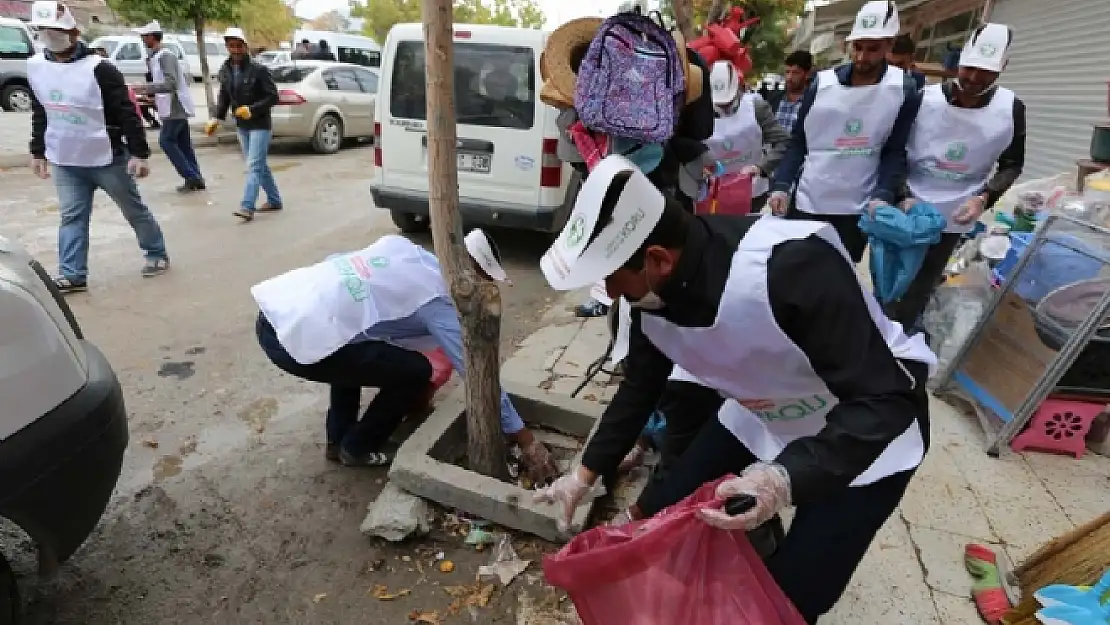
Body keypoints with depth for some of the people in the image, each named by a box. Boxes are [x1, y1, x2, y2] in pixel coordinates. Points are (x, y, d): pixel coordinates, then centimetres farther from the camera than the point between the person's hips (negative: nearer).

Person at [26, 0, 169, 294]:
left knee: (134, 209, 8)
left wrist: (139, 153, -19)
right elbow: (39, 114, 15)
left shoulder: (98, 68, -14)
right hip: (65, 162, 5)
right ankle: (72, 275, 7)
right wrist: (38, 151, 17)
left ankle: (157, 254, 26)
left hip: (108, 159, -5)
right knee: (71, 217, 4)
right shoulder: (35, 67, 5)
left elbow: (127, 113, -15)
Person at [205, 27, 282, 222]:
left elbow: (273, 96, -13)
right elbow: (224, 97, 14)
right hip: (241, 126, 7)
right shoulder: (225, 71, 5)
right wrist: (216, 117, 2)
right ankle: (274, 201, 24)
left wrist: (252, 109, -22)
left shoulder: (258, 70, -13)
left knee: (254, 166, -11)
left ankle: (247, 207, -16)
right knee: (260, 165, 13)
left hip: (260, 125, -7)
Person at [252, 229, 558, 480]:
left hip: (273, 308, 9)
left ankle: (338, 440, 37)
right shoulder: (439, 302, -5)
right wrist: (527, 441, 1)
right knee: (415, 371, 2)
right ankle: (356, 449, 21)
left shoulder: (400, 244, 14)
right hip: (296, 338, -9)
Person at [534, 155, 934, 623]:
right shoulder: (653, 291, -16)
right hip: (761, 417, 6)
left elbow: (886, 400, -31)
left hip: (869, 431, -5)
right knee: (660, 517, 5)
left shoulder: (792, 265, -38)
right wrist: (585, 474, 4)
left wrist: (786, 480, -45)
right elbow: (641, 386, 0)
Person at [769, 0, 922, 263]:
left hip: (856, 210, 0)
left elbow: (895, 152, -2)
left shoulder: (904, 91, -2)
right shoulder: (822, 84, -1)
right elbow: (798, 143, 2)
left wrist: (882, 196, -18)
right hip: (805, 203, 1)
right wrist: (781, 185, -11)